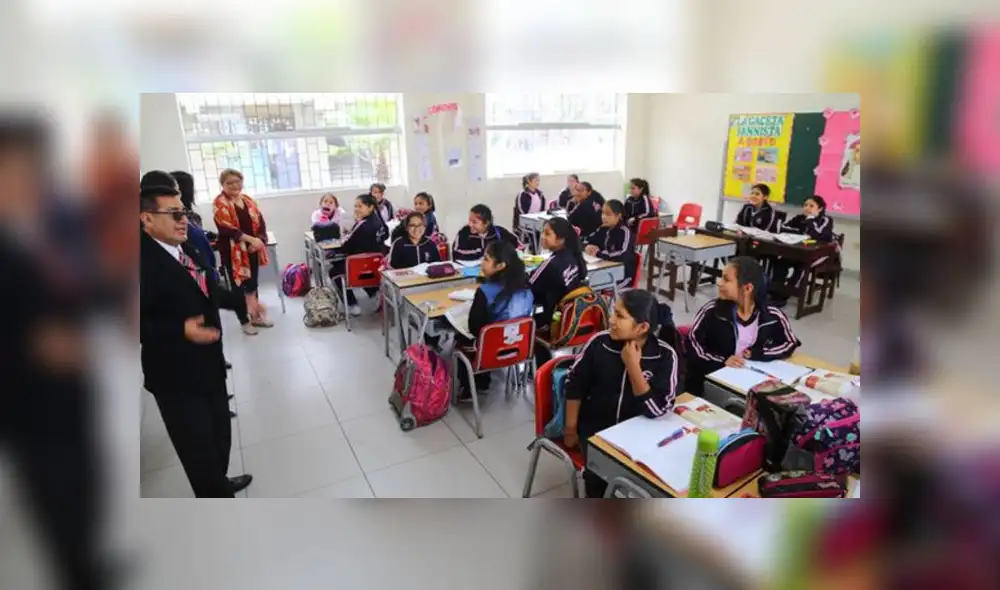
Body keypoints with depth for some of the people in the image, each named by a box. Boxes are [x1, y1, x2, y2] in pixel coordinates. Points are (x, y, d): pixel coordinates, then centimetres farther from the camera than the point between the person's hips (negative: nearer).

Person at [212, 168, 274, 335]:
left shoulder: (248, 200, 11)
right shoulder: (219, 203, -8)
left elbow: (260, 221, 7)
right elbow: (226, 228, -19)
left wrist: (259, 240, -10)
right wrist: (250, 239, -26)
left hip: (253, 249, 6)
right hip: (233, 251, -5)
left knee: (252, 282, 13)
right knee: (238, 284, 4)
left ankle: (255, 316, 25)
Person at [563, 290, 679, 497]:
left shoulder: (664, 355, -14)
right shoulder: (600, 342, -11)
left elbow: (657, 409, -21)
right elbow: (575, 383, 0)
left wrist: (632, 366, -26)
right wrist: (570, 428, 2)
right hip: (594, 428, 0)